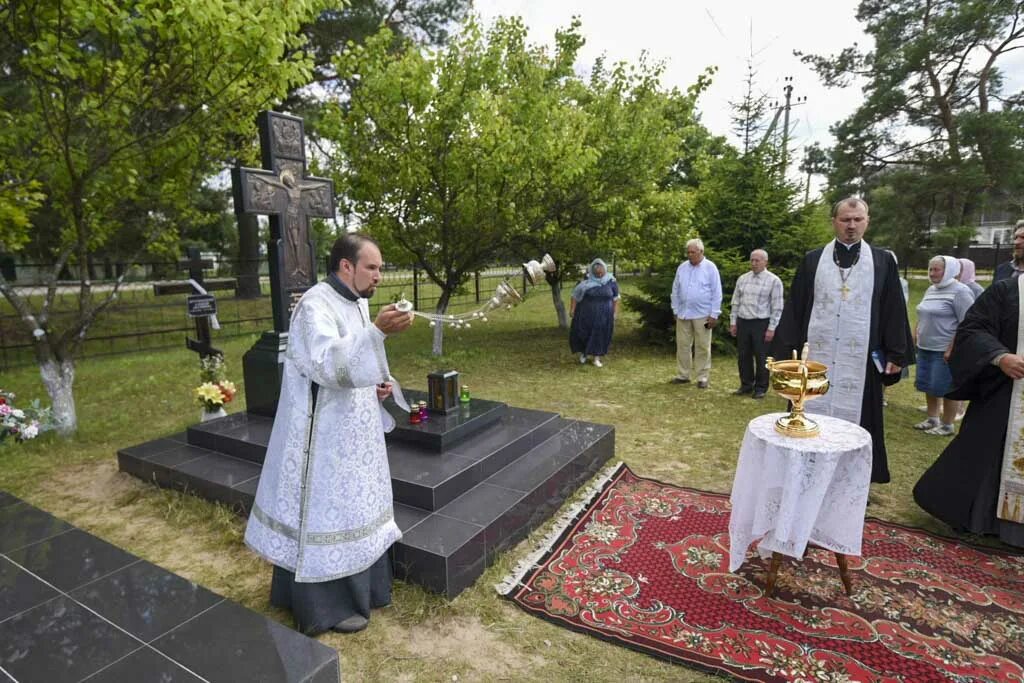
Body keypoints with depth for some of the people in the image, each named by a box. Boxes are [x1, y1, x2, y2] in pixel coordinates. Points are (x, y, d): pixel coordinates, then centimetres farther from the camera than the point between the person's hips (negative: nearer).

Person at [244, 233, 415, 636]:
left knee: (351, 505, 19)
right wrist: (377, 332, -46)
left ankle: (355, 586, 37)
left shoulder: (357, 303, 9)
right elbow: (329, 363, -35)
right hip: (322, 432, -9)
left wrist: (377, 385, 1)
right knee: (326, 510, 3)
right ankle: (326, 606, 21)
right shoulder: (315, 305, -19)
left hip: (351, 428, 9)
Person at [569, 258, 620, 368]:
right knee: (583, 334, 5)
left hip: (604, 315, 1)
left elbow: (615, 298, 5)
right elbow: (575, 295, -5)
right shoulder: (586, 281, -7)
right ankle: (583, 353, 30)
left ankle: (597, 358, 13)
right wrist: (572, 309, -10)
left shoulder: (611, 281, -3)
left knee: (601, 335, 3)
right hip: (586, 314, 0)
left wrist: (615, 312, 2)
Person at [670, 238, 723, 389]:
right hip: (683, 314, 4)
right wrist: (675, 310, 9)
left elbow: (716, 293, -6)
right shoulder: (682, 267, 6)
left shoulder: (710, 268, -5)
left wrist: (714, 315, -9)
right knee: (682, 344, 8)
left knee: (702, 347, 3)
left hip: (703, 315, -4)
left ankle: (702, 377, 11)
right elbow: (675, 290, 12)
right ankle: (682, 374, 18)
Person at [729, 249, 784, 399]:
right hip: (742, 322, 4)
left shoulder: (774, 280, -4)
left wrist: (771, 328, -10)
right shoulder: (742, 278, 9)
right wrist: (733, 322, 7)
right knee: (743, 356, 9)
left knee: (761, 357, 3)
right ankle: (746, 385, 22)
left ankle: (761, 388, 15)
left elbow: (777, 307, -6)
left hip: (761, 323, -4)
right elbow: (736, 302, 13)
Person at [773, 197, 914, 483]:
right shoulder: (812, 261, 5)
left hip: (860, 358, 0)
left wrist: (895, 353, 0)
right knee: (812, 418, 5)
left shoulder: (883, 262, 6)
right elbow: (794, 307, 4)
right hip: (815, 355, 0)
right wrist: (787, 350, -1)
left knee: (854, 417, 6)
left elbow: (894, 309, 5)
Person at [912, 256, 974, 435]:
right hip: (925, 349, 8)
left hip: (946, 351, -8)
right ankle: (932, 419, 26)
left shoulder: (960, 291, -11)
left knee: (946, 389, 0)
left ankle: (947, 426, 11)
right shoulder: (931, 290, 13)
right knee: (928, 386, 14)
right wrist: (917, 340, 16)